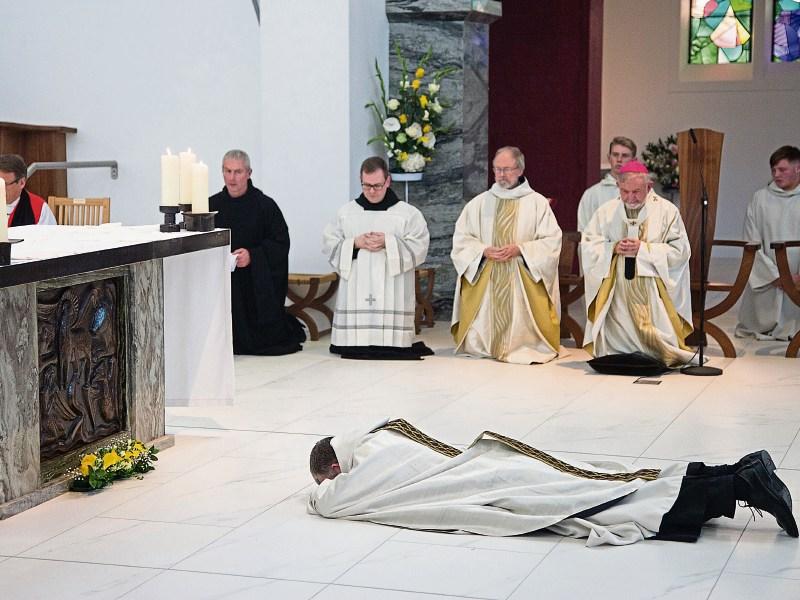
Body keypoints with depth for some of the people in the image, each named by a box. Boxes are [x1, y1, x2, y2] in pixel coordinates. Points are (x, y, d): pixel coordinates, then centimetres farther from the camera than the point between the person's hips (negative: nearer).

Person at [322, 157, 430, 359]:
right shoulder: (346, 212, 11)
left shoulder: (408, 213, 4)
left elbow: (419, 247, -3)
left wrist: (388, 243, -15)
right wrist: (355, 243, -8)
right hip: (355, 292, 2)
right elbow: (329, 244, 8)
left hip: (392, 293, -2)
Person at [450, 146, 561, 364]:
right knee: (481, 335, -3)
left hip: (523, 283, -2)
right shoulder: (478, 203, 9)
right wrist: (484, 251, -12)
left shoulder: (538, 203, 3)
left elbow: (552, 241, -3)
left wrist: (520, 249, -16)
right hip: (485, 281, 2)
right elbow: (461, 240, 7)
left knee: (521, 329, -9)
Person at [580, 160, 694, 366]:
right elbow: (588, 246, 6)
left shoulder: (667, 211, 0)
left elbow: (679, 251, -6)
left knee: (656, 341, -9)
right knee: (616, 340, -5)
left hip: (652, 293, -2)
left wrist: (642, 248, -14)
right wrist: (613, 248, -11)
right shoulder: (606, 211, 9)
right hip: (616, 293, 2)